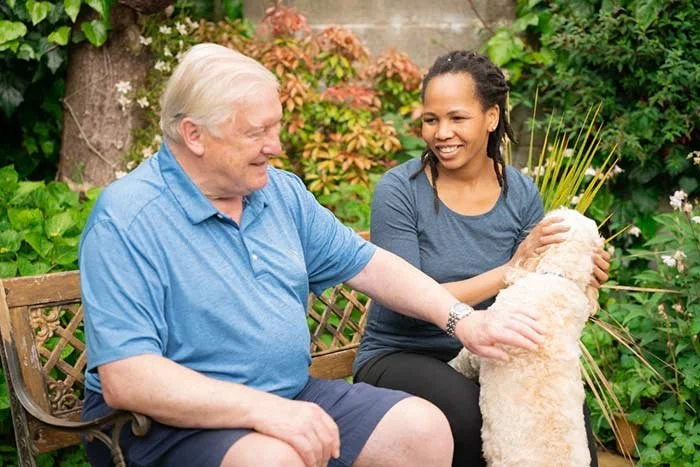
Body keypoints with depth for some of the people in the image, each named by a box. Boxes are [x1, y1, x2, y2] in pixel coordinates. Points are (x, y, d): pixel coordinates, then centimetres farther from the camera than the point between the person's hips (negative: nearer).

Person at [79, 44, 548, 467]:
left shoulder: (281, 192, 5)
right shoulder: (127, 220, -17)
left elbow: (364, 262, 13)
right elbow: (124, 378, -25)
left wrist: (460, 318, 2)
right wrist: (262, 408, -32)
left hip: (292, 396, 7)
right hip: (171, 418, -7)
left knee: (424, 427, -4)